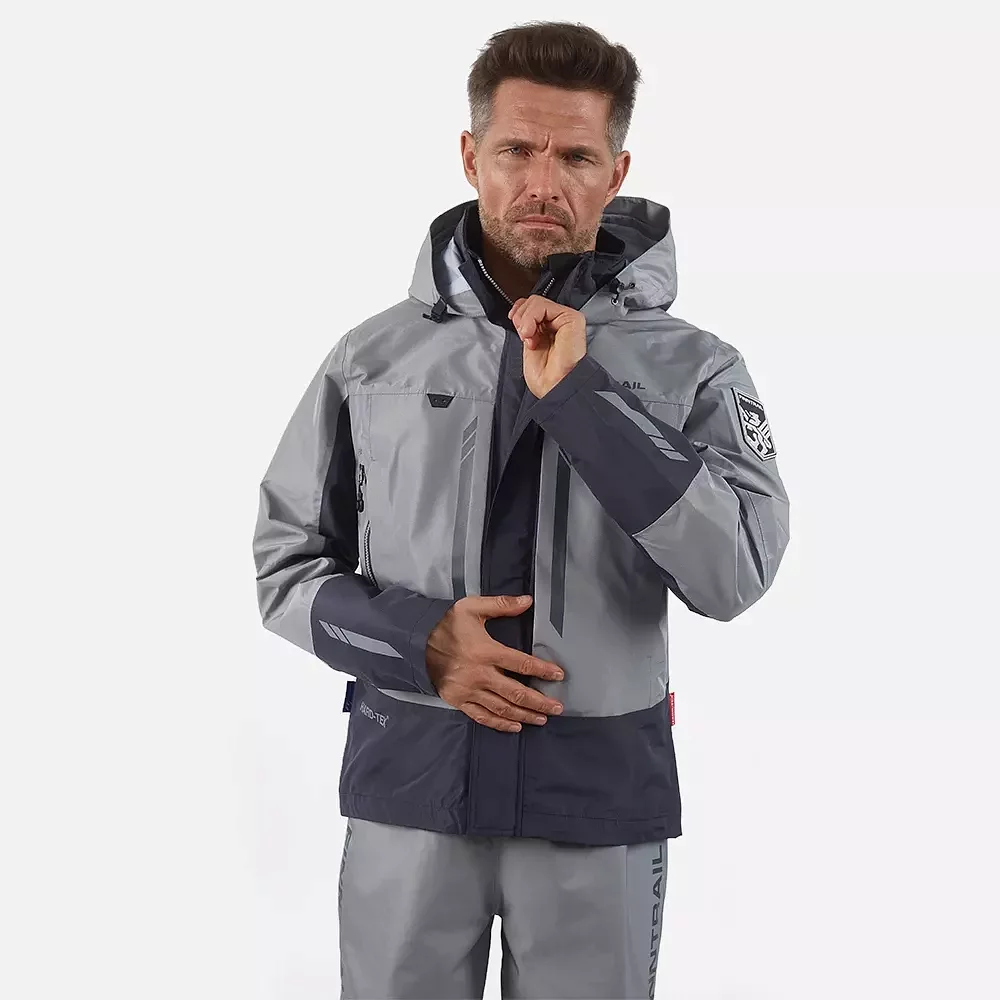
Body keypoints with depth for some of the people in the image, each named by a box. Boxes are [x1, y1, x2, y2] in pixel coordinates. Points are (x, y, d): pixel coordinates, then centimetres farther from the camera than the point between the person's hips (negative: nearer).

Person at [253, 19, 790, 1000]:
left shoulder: (690, 366, -3)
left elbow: (734, 575, -16)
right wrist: (420, 640, -12)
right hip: (408, 783, 1)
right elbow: (285, 564, 6)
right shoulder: (376, 357, 1)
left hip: (599, 796, -1)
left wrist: (576, 396, -19)